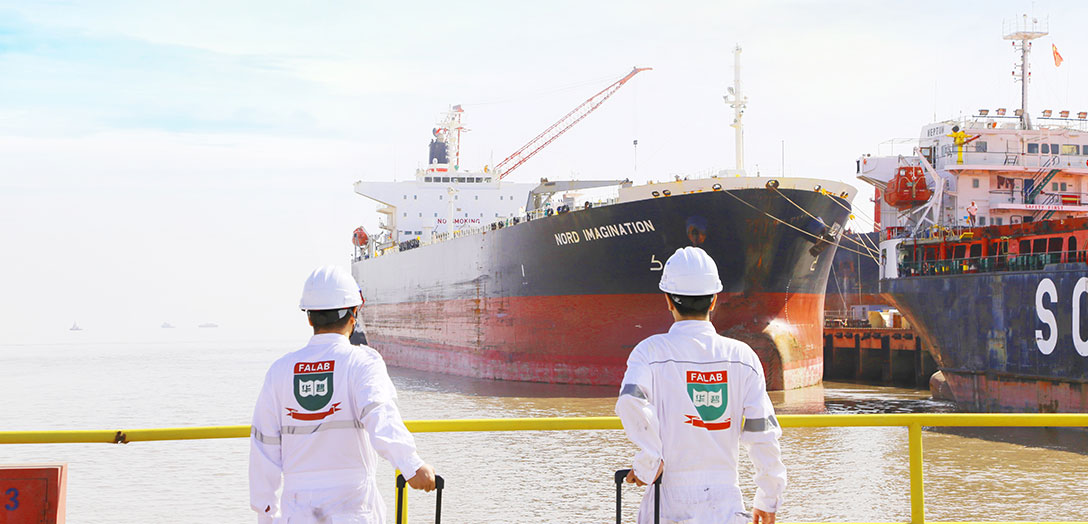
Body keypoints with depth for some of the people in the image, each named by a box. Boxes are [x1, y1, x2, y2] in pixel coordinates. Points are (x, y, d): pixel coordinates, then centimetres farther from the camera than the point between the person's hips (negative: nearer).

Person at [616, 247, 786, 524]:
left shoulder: (651, 351, -4)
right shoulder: (741, 356, 3)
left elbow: (631, 402, -24)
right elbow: (762, 432, 0)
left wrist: (648, 463, -12)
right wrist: (768, 499, 10)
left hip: (669, 499, -1)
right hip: (725, 501, 1)